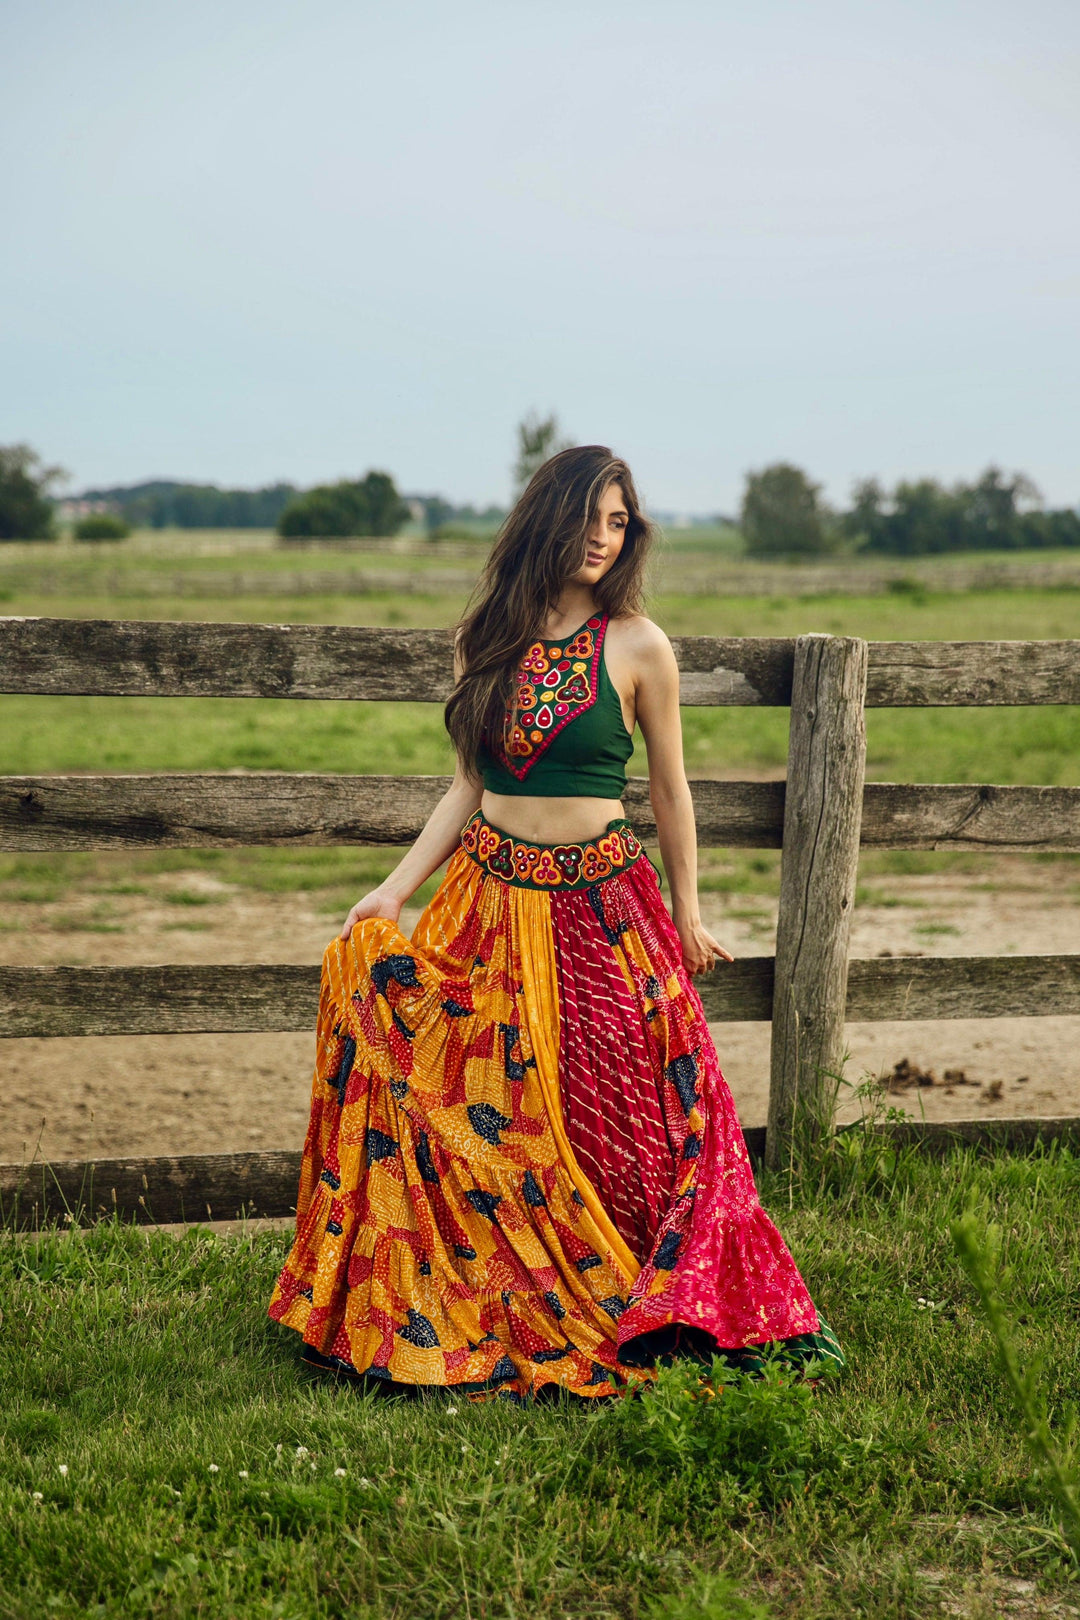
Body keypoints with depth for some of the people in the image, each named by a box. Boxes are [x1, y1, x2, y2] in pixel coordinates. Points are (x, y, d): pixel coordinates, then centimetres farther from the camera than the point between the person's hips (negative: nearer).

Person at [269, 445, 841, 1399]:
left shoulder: (638, 648, -3)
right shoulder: (489, 638, 6)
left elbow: (670, 791, 5)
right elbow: (472, 785, 11)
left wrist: (688, 916, 9)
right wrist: (397, 889, 4)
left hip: (598, 907, -3)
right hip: (490, 896, 3)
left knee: (611, 1122, 0)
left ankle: (641, 1313, 17)